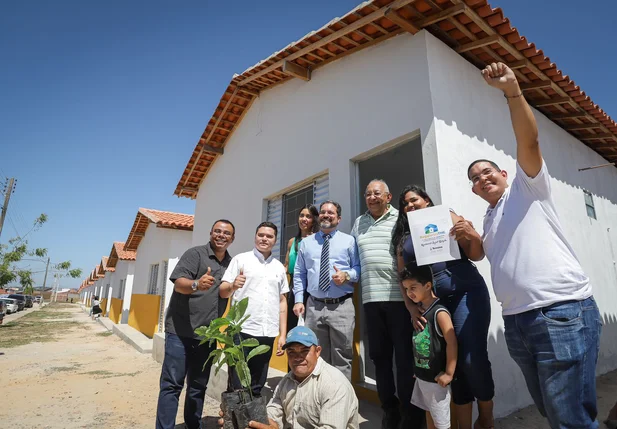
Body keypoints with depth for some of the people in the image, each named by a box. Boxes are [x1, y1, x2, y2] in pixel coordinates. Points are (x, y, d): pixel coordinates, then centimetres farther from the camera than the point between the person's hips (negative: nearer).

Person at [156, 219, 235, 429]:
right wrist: (196, 284, -38)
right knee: (172, 385, -1)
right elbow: (178, 283, -19)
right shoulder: (195, 253, -7)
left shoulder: (231, 263, 9)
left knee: (199, 386, 16)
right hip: (181, 332, -5)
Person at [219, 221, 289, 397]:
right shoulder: (240, 259, 2)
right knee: (237, 387, 2)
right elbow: (222, 293, -2)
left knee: (257, 387, 12)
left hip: (267, 334, 4)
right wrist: (233, 285, -25)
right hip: (242, 331, -3)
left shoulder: (279, 267, 13)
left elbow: (282, 301, 15)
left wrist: (283, 335, 10)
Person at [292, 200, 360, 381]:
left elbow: (359, 268, 5)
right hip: (314, 307, 3)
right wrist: (298, 300, 3)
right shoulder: (306, 243, 11)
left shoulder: (349, 241, 4)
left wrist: (347, 275, -16)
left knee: (341, 357, 4)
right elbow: (299, 274, 11)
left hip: (342, 307, -2)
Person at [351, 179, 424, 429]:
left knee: (404, 355, 4)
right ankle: (389, 408, 30)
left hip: (399, 296, -4)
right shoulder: (358, 223, 16)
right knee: (379, 355, 13)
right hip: (371, 298, 5)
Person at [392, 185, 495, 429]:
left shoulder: (447, 217, 6)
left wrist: (472, 236, -19)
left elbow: (477, 255, 1)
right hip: (429, 302, 3)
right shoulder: (403, 237, 13)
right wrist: (412, 308, -1)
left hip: (466, 293, -3)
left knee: (473, 359, -8)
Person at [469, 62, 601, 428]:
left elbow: (528, 141, -12)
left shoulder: (528, 187, 4)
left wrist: (512, 91, -22)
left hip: (562, 313, -7)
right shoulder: (490, 218, 21)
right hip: (517, 322, 7)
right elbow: (483, 252, 21)